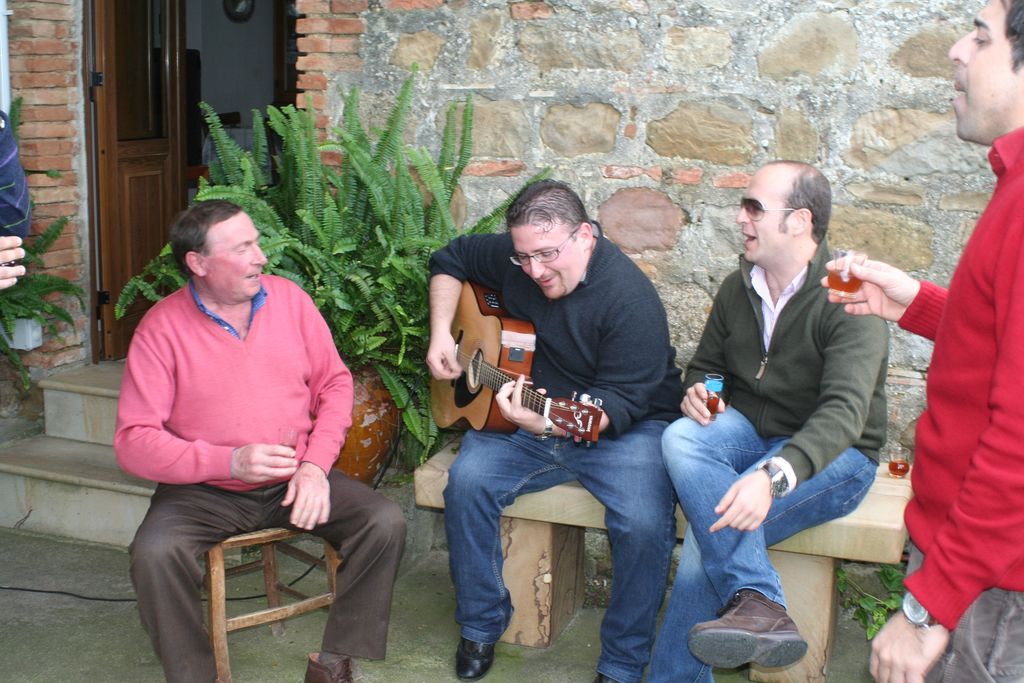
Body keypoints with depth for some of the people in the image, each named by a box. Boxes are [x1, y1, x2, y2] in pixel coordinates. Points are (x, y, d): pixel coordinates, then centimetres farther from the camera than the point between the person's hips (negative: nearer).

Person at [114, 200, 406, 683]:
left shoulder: (288, 298, 0)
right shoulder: (162, 328, -11)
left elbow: (335, 384, 5)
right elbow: (133, 442, -14)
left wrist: (316, 465, -10)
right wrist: (229, 462, -25)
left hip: (296, 479, 3)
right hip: (204, 490, -2)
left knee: (385, 524, -18)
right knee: (154, 553, -31)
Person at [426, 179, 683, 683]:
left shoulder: (630, 298, -22)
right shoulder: (513, 256, -4)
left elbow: (621, 402, -25)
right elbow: (450, 259, 16)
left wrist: (547, 422, -41)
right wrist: (441, 335, 1)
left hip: (623, 428, -5)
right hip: (527, 421, 5)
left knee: (645, 521, -30)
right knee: (467, 482, -21)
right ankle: (480, 628, 0)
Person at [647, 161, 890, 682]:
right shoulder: (737, 288, 5)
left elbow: (844, 413, -30)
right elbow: (705, 363, 20)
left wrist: (774, 475, -47)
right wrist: (697, 391, -7)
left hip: (834, 455, -6)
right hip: (748, 433, 6)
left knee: (717, 524, -32)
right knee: (680, 439, -29)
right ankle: (757, 602, -37)